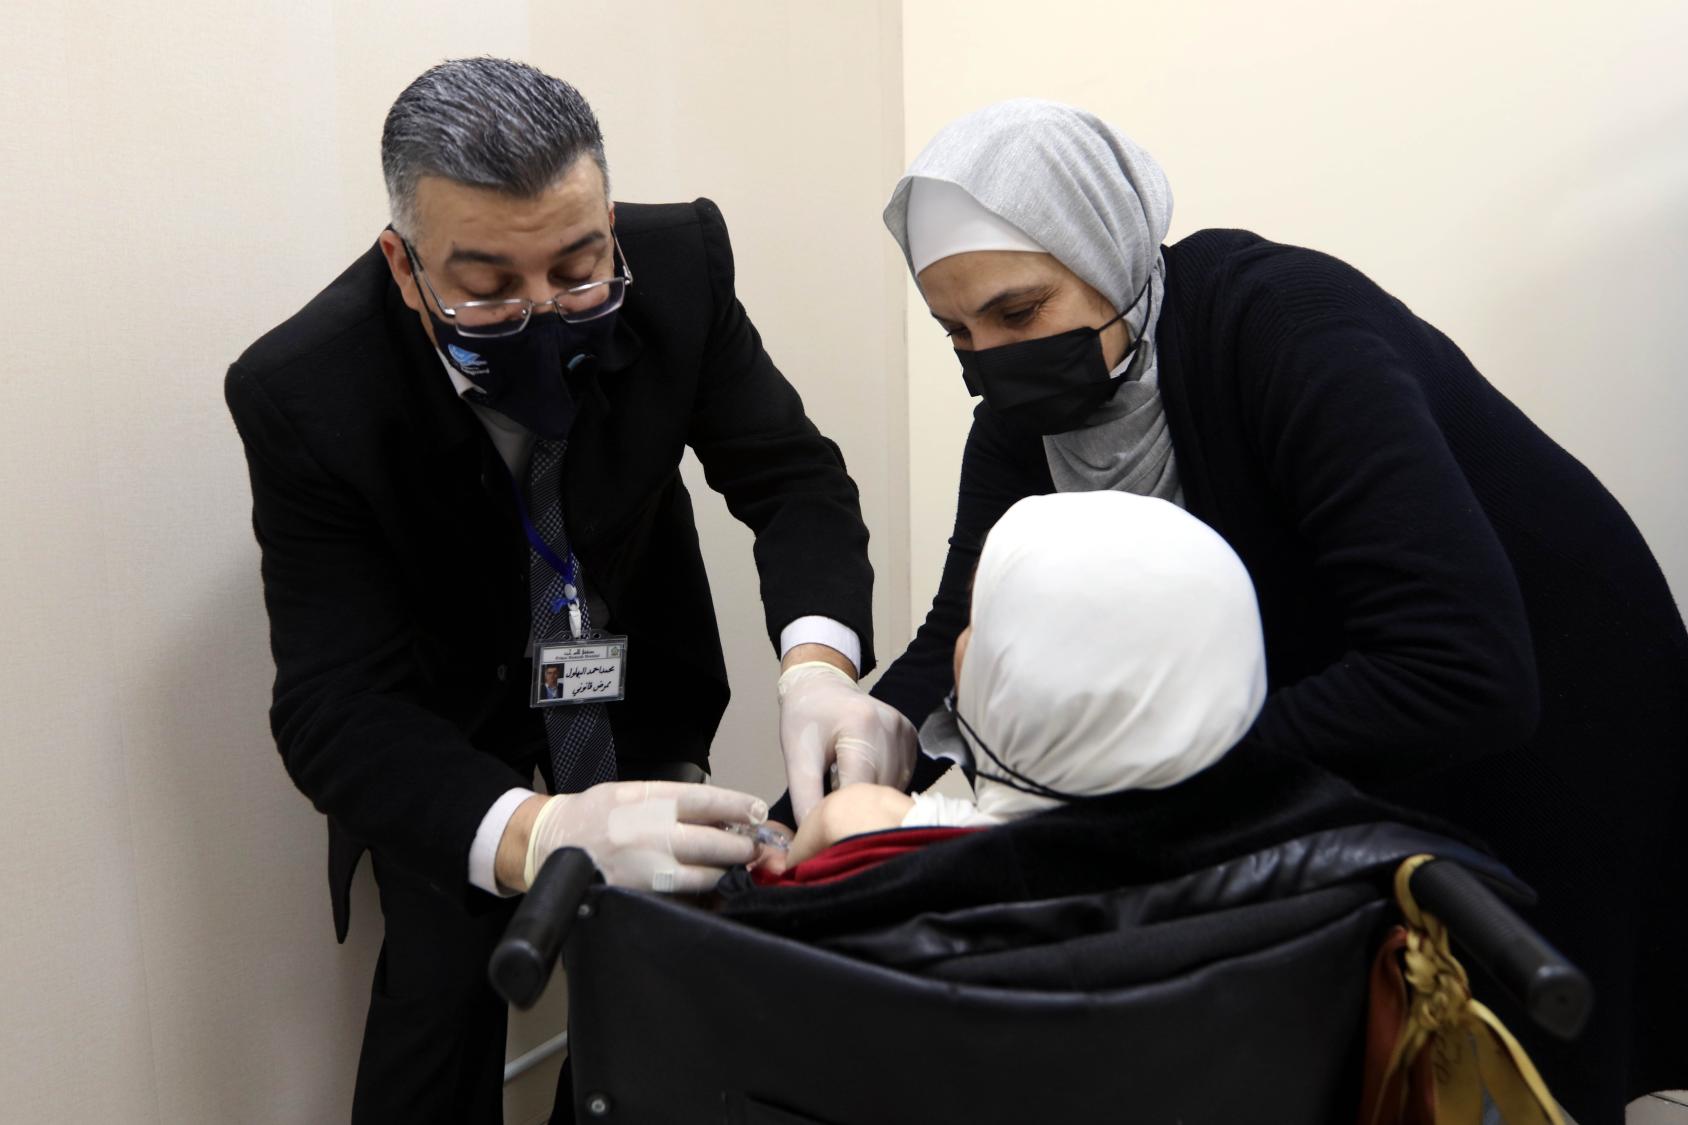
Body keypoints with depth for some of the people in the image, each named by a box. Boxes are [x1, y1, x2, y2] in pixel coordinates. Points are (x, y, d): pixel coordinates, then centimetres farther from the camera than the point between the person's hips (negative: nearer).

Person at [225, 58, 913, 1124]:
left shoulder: (680, 263, -25)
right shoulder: (304, 390, -32)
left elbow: (791, 473, -19)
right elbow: (335, 708, -35)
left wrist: (818, 664, -41)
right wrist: (537, 835, -55)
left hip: (635, 663, 3)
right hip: (443, 702, -2)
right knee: (445, 972, -11)